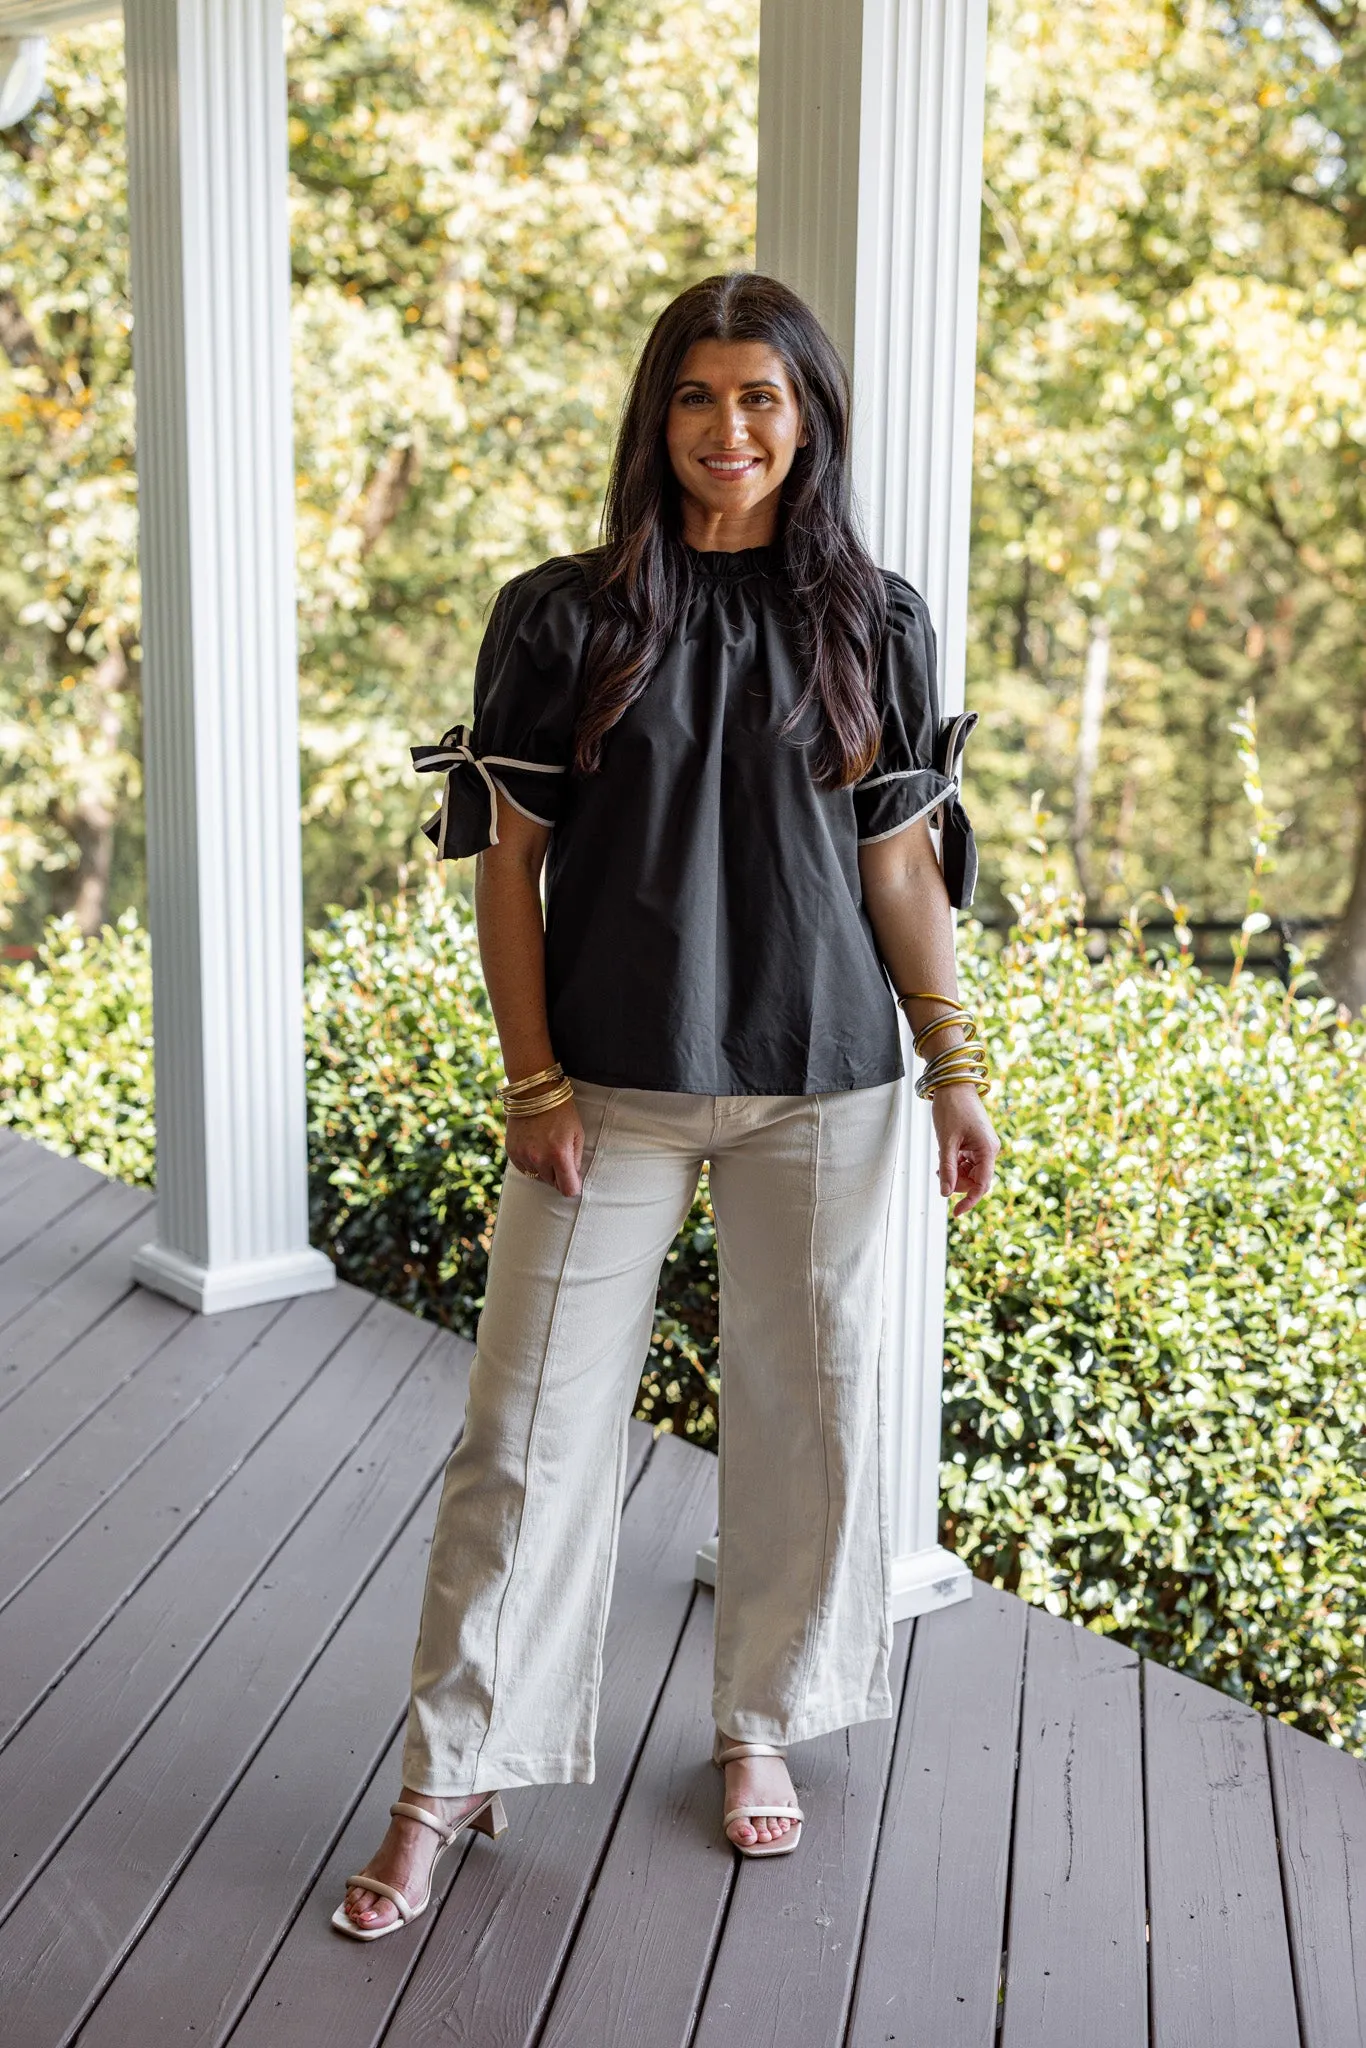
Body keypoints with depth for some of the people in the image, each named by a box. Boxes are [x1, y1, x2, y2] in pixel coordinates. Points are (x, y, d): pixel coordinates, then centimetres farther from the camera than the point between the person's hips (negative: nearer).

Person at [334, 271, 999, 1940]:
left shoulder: (873, 624, 3)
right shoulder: (563, 619, -2)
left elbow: (900, 866, 6)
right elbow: (509, 863, -2)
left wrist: (958, 1069, 3)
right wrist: (535, 1085, -7)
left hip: (818, 1088, 2)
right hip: (613, 1087, -1)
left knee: (805, 1408, 10)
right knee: (532, 1423, 1)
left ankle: (760, 1725, 31)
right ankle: (452, 1774, 14)